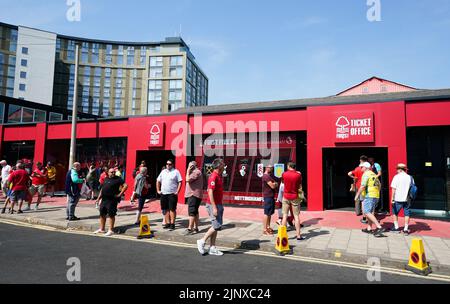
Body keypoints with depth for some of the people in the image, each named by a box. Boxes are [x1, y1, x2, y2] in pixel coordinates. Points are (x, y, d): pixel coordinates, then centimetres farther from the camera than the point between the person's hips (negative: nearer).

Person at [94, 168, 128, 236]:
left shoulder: (118, 179, -6)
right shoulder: (106, 179, 14)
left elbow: (125, 186, -14)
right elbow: (102, 189, 21)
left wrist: (120, 194, -15)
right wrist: (99, 198, 17)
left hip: (112, 200, -7)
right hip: (104, 199, 7)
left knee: (111, 215, -2)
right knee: (102, 214, 14)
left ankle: (111, 230, 6)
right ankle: (102, 229, 27)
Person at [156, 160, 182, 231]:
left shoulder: (176, 172, -3)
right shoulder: (163, 172, 14)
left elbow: (180, 182, -7)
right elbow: (158, 181, 20)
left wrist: (177, 191, -14)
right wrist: (158, 190, 11)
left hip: (172, 194, -5)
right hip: (163, 194, 5)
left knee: (172, 209, -3)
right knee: (166, 209, 10)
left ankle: (172, 224, 2)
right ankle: (167, 223, 19)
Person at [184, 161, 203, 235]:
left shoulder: (196, 172, -13)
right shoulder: (195, 172, 21)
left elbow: (188, 179, -20)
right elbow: (188, 180, 22)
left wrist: (188, 171, -11)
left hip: (193, 195, -11)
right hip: (193, 195, 11)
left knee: (192, 212, -11)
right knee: (195, 212, 14)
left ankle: (190, 229, -11)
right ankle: (195, 228, 20)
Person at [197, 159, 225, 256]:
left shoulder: (219, 176, 14)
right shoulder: (213, 177, -16)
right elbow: (210, 192, -22)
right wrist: (214, 207, -24)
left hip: (218, 205, 10)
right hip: (214, 205, -10)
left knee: (216, 226, 10)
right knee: (217, 226, -9)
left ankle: (212, 248, 15)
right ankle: (202, 241, 5)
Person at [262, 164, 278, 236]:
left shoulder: (269, 176, 18)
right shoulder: (266, 176, -15)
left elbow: (275, 185, 21)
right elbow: (272, 186, -21)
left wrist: (274, 184, -1)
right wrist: (275, 183, -1)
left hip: (271, 196, 10)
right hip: (268, 197, -10)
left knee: (270, 213, 15)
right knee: (267, 213, -7)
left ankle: (268, 227, 24)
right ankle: (264, 230, -3)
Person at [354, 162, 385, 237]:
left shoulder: (366, 174, -9)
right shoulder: (374, 175, 19)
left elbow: (362, 186, -16)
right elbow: (379, 186, 23)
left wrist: (357, 195, -10)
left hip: (369, 196, -10)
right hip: (376, 196, 10)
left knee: (367, 212, -11)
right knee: (370, 212, 15)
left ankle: (379, 227, -18)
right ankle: (369, 229, 19)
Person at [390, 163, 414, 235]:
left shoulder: (396, 177, -8)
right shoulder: (410, 177, 4)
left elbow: (394, 188, -10)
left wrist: (392, 198, -6)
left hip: (398, 199, -3)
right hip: (407, 199, 3)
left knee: (395, 213, 13)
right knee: (407, 214, 9)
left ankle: (396, 228, 17)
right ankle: (406, 229, 9)